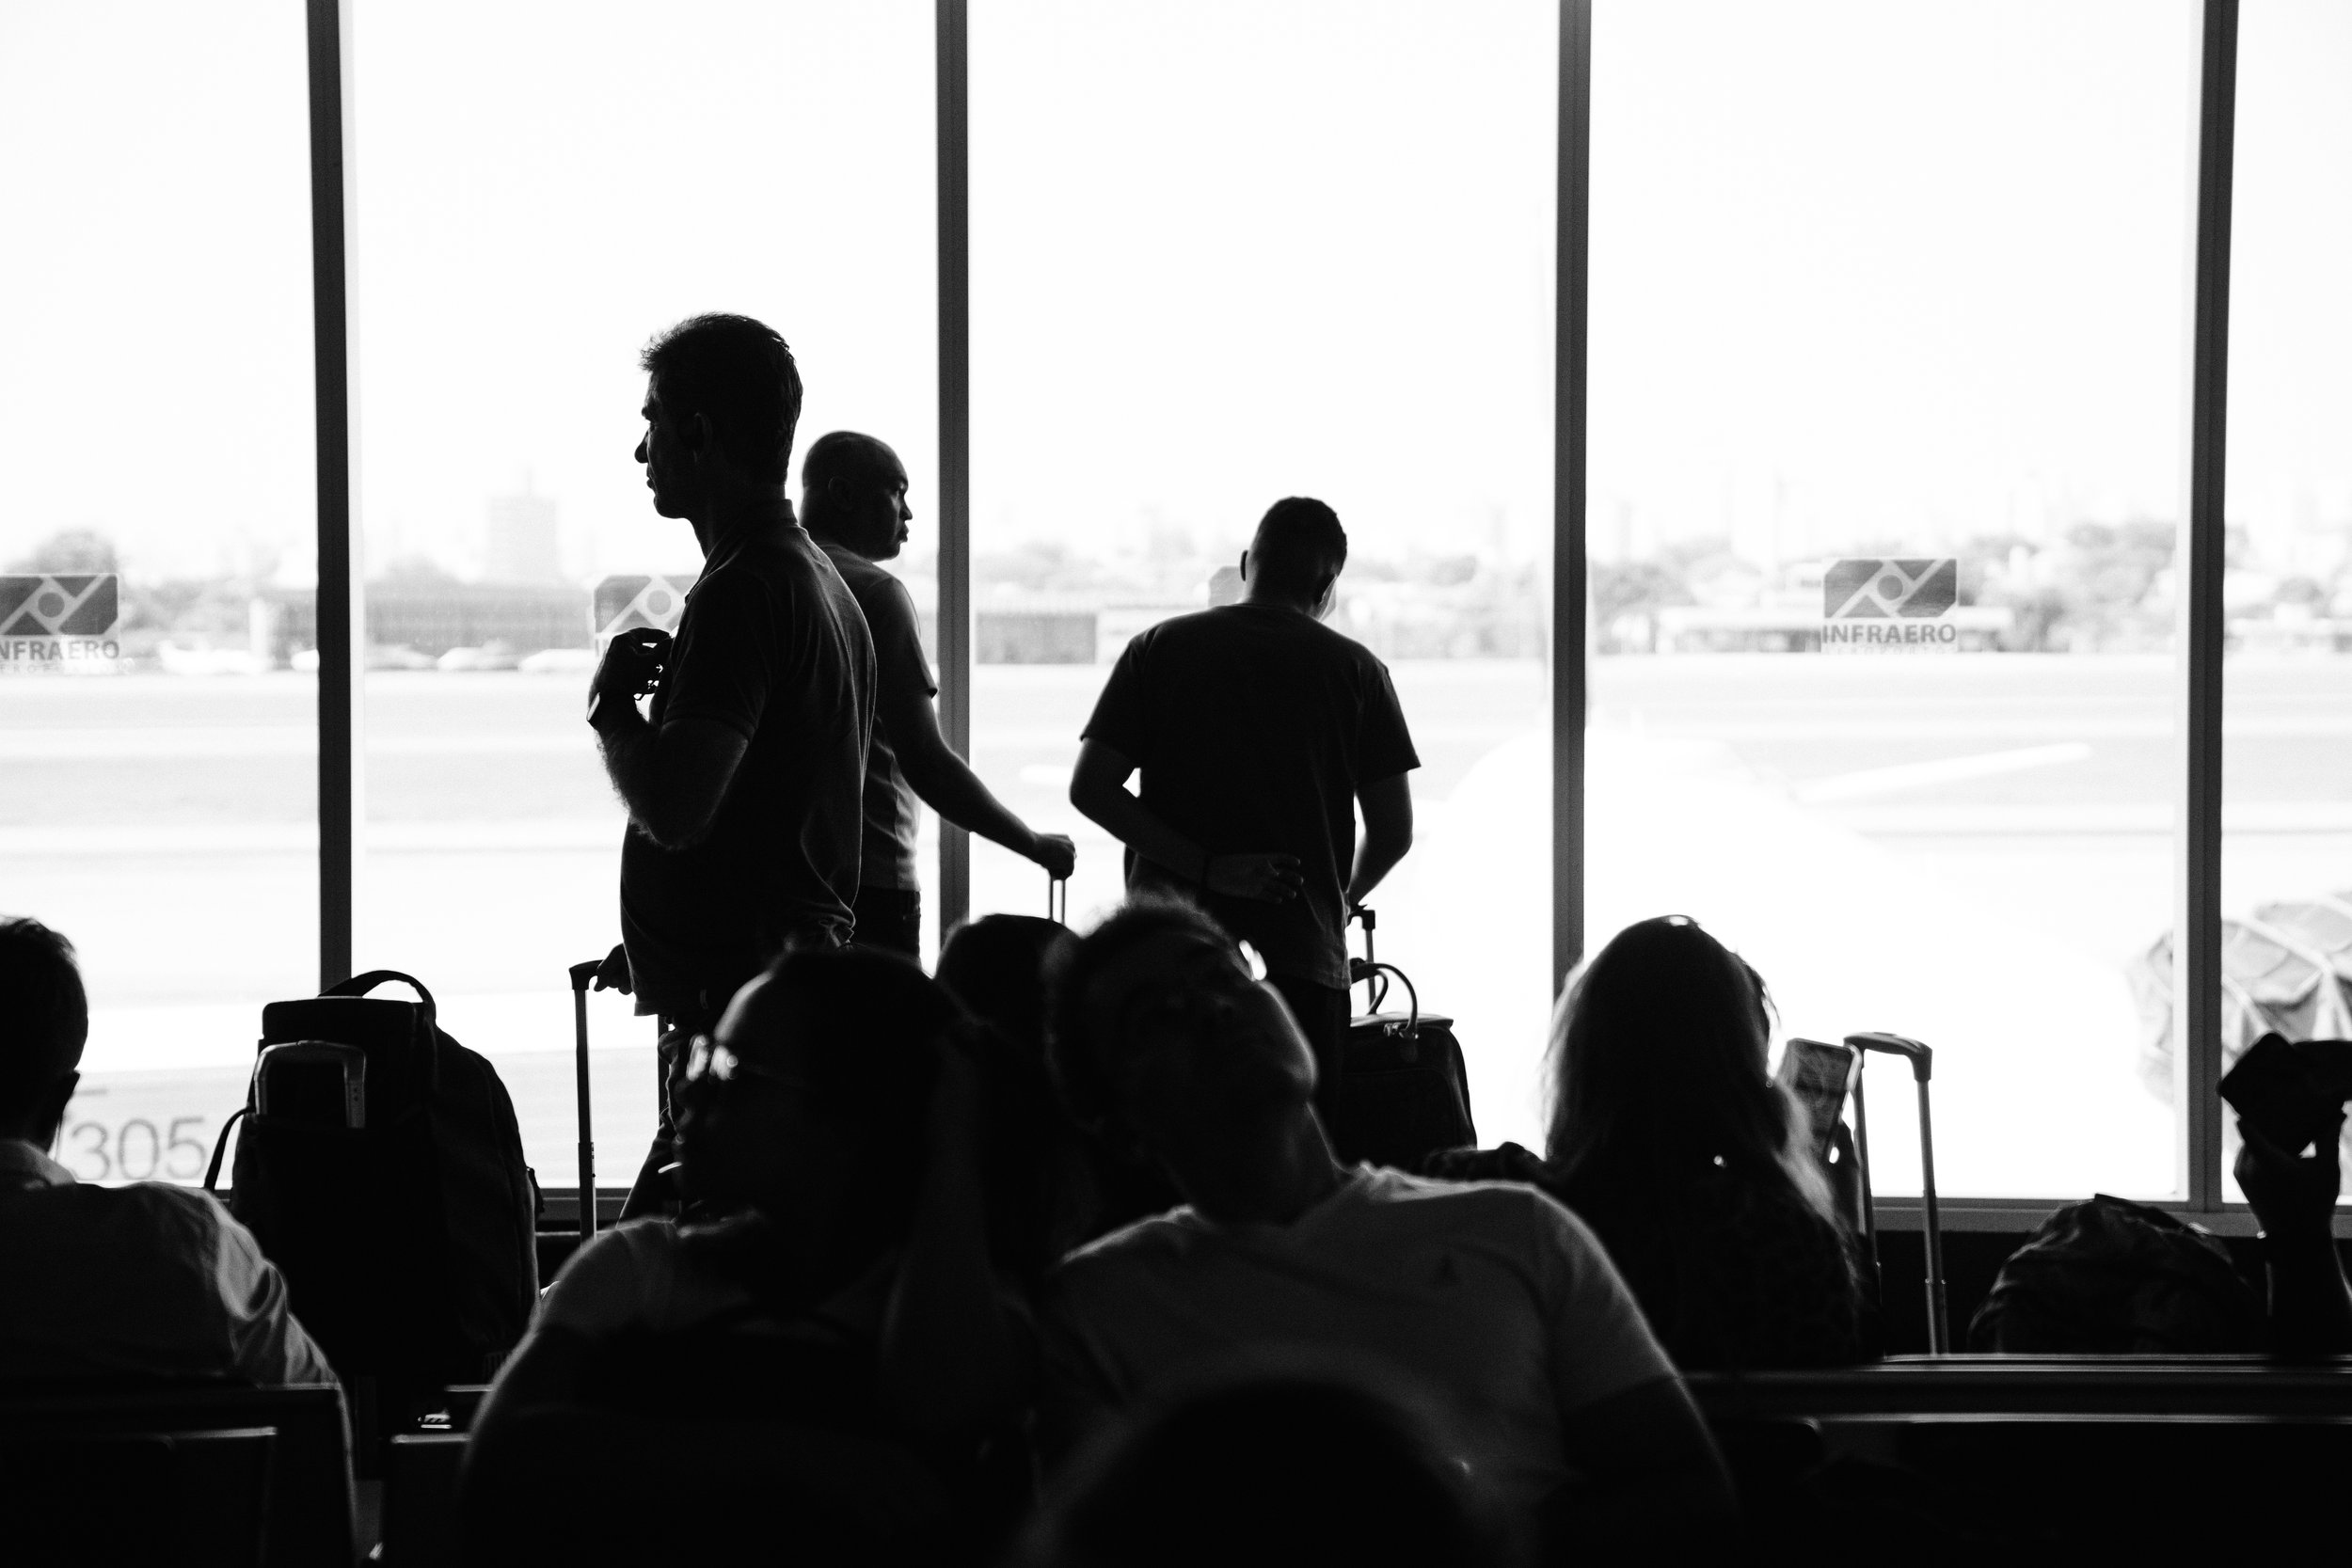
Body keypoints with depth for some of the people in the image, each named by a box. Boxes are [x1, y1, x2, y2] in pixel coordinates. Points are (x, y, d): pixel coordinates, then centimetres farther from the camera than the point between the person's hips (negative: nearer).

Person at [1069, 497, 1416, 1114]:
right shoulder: (1355, 669, 4)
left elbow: (1090, 789, -2)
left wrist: (1207, 870, -4)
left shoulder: (1158, 649, 7)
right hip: (1303, 956, -1)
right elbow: (1393, 831, 3)